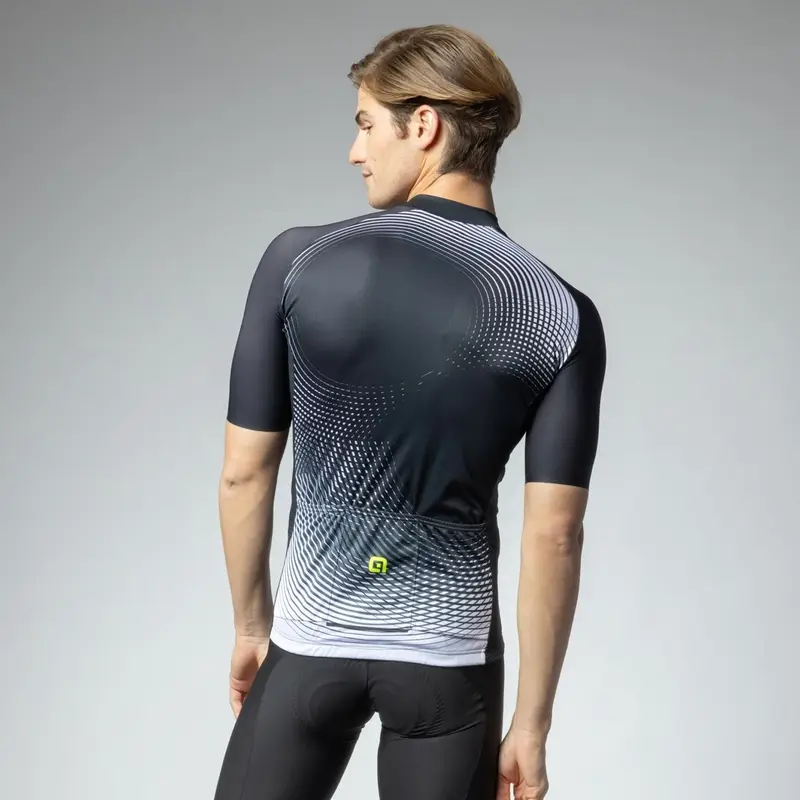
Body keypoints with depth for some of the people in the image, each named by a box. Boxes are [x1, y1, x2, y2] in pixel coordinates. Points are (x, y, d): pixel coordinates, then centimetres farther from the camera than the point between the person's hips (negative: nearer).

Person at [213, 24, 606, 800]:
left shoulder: (298, 261, -10)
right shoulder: (564, 317, -8)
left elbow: (245, 473, -4)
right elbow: (553, 536, -9)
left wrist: (252, 627, 10)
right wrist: (532, 722, 0)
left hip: (312, 642, 0)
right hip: (450, 655, 1)